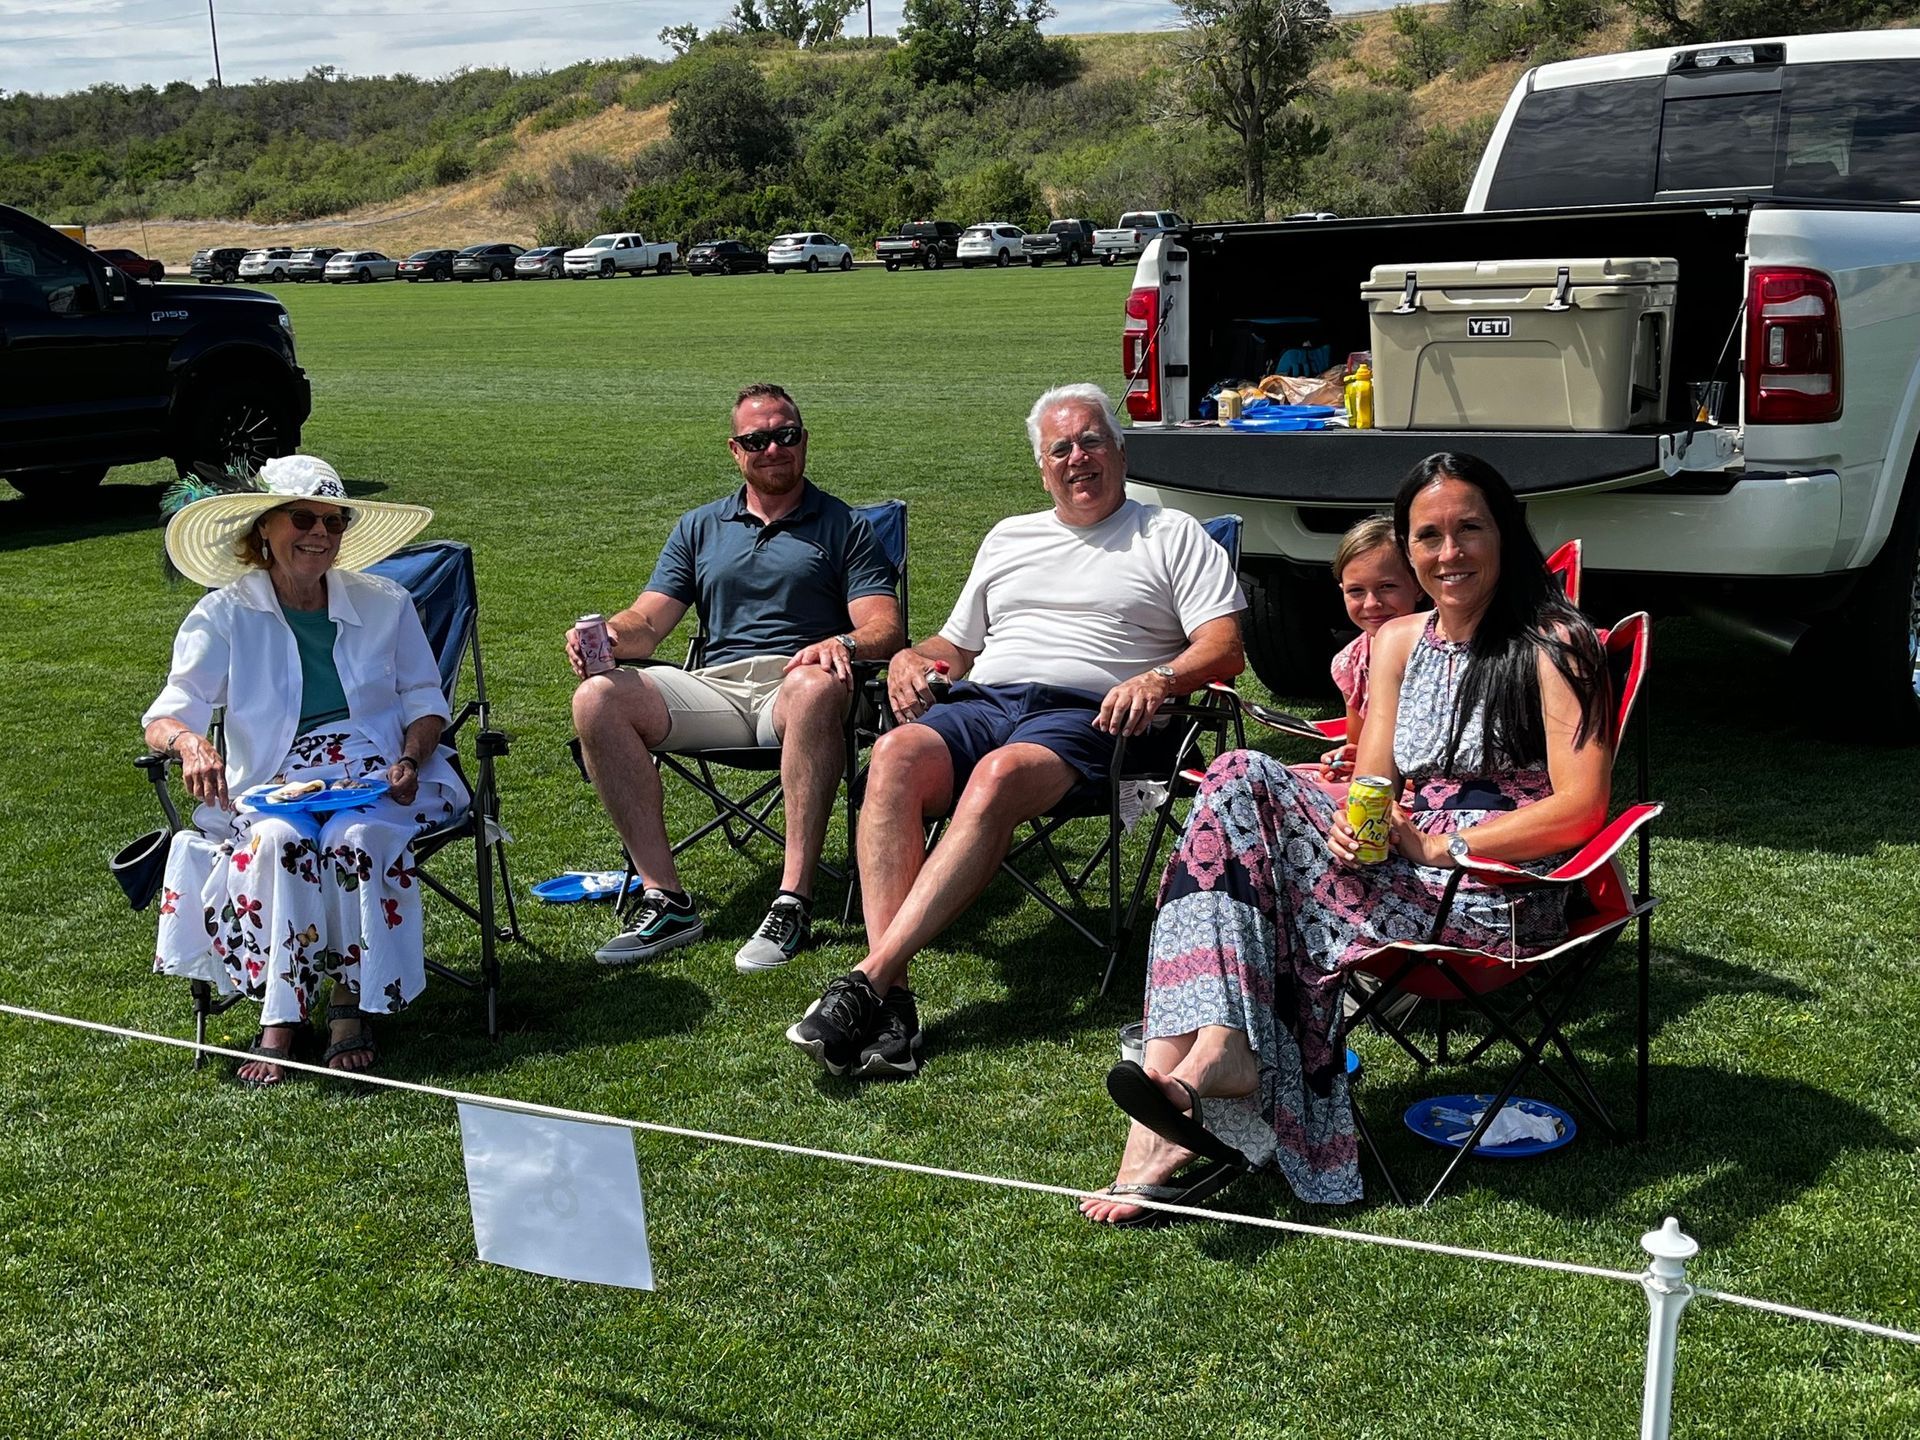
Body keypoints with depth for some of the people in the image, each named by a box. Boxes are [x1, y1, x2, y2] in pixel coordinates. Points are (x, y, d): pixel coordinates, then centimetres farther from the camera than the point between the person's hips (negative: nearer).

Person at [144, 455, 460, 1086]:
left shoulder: (385, 604, 11)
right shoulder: (225, 615, 6)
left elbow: (424, 701, 12)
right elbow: (167, 714, -3)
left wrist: (410, 761, -10)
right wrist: (188, 741, -29)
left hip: (376, 778, 0)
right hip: (272, 790, 0)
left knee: (356, 839, -35)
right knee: (279, 840, -35)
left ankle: (351, 1003, -20)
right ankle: (281, 1019, -28)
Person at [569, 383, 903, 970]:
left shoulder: (843, 527, 15)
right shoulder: (700, 528, 24)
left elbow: (885, 628, 2)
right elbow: (647, 623, 14)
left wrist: (844, 644, -22)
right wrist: (606, 635, -11)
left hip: (795, 684, -3)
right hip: (715, 686, 3)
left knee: (818, 689, -40)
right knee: (597, 698, -23)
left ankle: (793, 902, -40)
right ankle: (665, 900, -26)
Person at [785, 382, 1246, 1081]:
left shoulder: (1172, 535, 16)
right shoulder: (1008, 538, 31)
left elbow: (1224, 649, 5)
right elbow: (958, 643, 34)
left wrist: (1158, 679, -16)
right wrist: (912, 656, 10)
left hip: (1083, 714, -4)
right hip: (981, 702, 4)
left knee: (999, 775, -39)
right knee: (897, 754, -32)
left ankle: (872, 974, -44)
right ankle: (892, 1000, -40)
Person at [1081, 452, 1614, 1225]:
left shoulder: (1554, 645, -4)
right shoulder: (1398, 641, 16)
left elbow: (1581, 806, -13)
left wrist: (1437, 847, -17)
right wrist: (1355, 829, -13)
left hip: (1499, 898, -7)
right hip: (1402, 871, 7)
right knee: (1241, 782, -17)